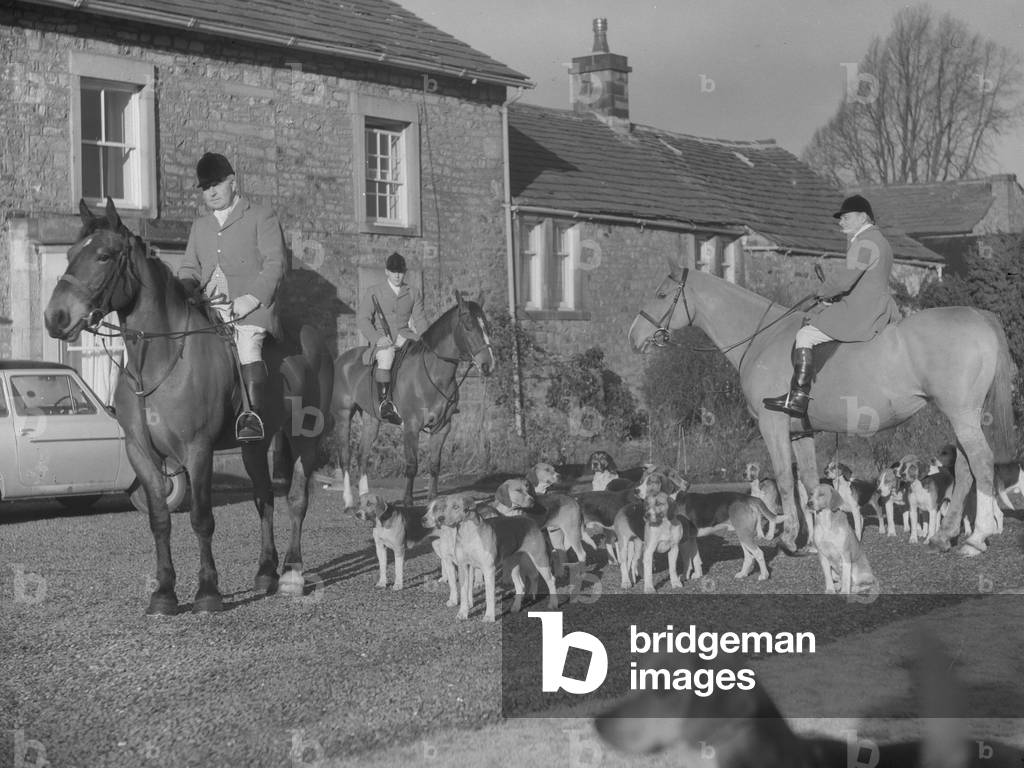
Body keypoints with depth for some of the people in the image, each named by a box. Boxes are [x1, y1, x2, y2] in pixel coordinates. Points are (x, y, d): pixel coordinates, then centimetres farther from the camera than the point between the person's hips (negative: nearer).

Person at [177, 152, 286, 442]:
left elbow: (274, 263, 0)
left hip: (250, 306, -6)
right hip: (210, 308, 6)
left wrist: (253, 297, -15)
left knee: (248, 344, -32)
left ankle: (252, 414, -37)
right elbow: (190, 268, 25)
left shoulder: (260, 217, 11)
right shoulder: (200, 226, 28)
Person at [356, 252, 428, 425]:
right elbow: (362, 318, 0)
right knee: (386, 355, -37)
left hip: (404, 335, 3)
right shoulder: (373, 292, 8)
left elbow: (419, 320, 11)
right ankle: (383, 401, -36)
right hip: (381, 338, -3)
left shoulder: (414, 293, 16)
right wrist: (377, 337, -17)